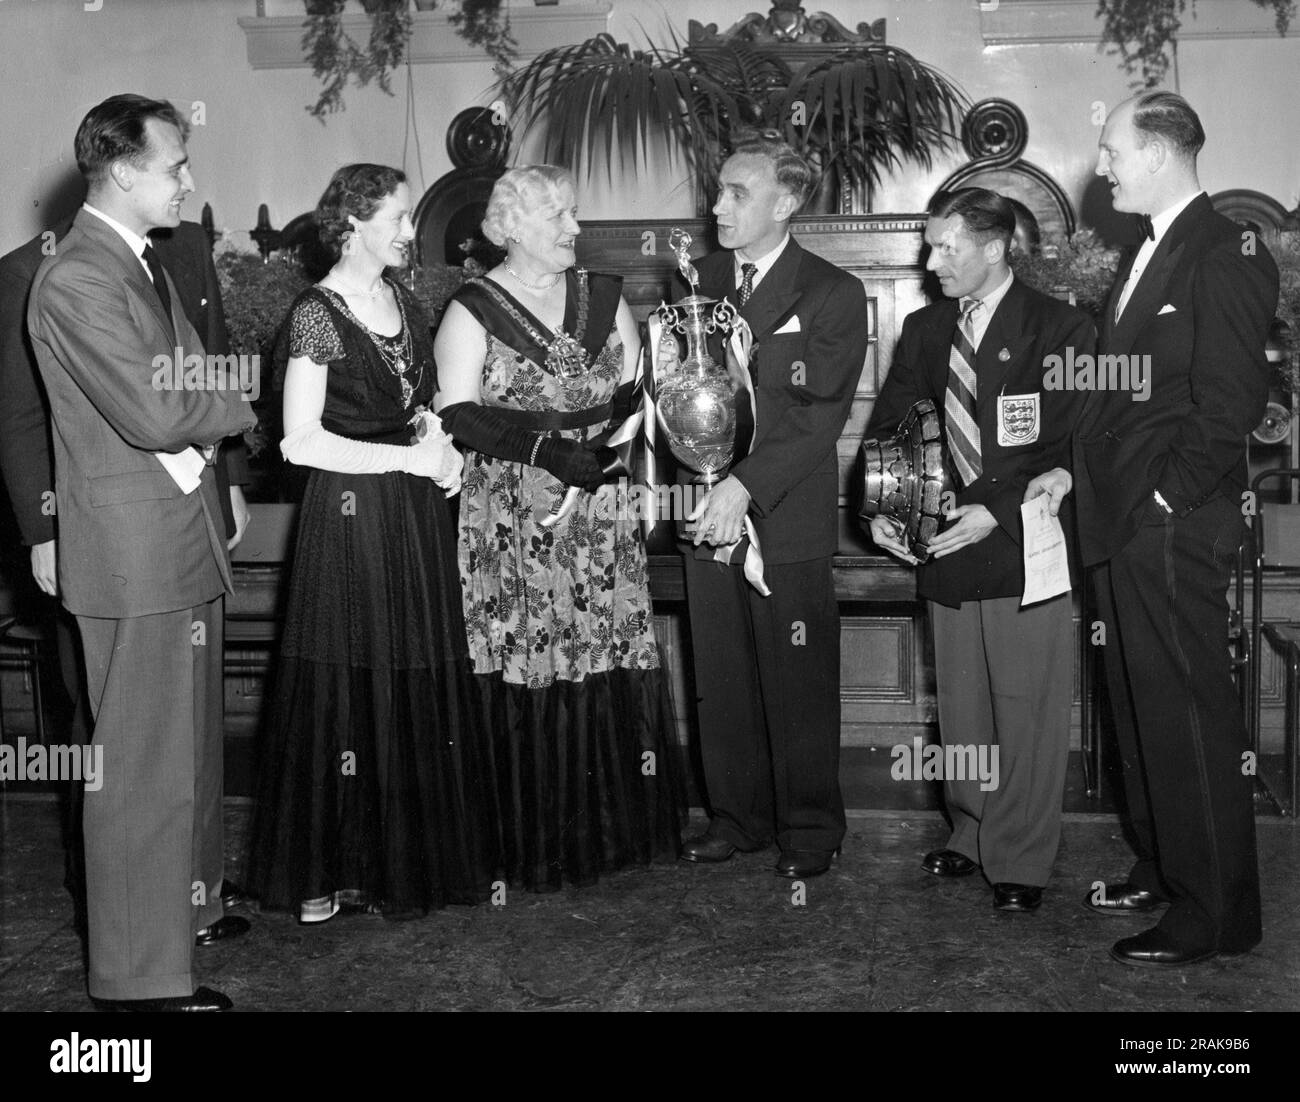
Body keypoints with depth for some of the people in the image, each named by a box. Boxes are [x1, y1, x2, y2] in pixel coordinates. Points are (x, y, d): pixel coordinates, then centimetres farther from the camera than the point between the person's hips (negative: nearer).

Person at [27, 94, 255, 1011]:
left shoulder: (145, 261, 14)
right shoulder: (77, 280, -18)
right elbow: (154, 417, -23)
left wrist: (204, 442, -2)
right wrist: (242, 406, -7)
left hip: (183, 537, 10)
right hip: (136, 552, -10)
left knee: (192, 741, 20)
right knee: (145, 762, -1)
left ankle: (186, 903, 37)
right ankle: (142, 974, 11)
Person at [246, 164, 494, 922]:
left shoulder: (405, 301, 12)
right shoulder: (318, 313, -9)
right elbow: (300, 441, -14)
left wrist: (442, 442, -1)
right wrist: (409, 457, -15)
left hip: (418, 518, 7)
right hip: (352, 516, -6)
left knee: (422, 685, 8)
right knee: (349, 690, 0)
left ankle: (413, 856, 21)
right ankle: (325, 871, 14)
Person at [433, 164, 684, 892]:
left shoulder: (606, 298, 13)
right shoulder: (473, 311, 0)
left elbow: (635, 392, 13)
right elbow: (458, 418, -9)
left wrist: (617, 434, -9)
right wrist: (548, 447, -19)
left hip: (602, 513, 4)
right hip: (512, 519, -4)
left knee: (610, 664, 2)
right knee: (524, 675, -3)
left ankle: (614, 827, 17)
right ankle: (535, 845, 9)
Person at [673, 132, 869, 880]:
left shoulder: (833, 294, -4)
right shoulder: (702, 280, 12)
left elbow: (822, 416, -12)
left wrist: (746, 485, -21)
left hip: (789, 517, -5)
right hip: (707, 510, 5)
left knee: (799, 683, 2)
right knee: (722, 680, 10)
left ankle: (810, 829, 17)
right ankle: (739, 816, 24)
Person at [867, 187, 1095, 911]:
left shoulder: (1060, 329, -5)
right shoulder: (924, 330, 12)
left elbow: (1067, 446, -9)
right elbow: (887, 426, 14)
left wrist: (996, 512, -18)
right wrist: (880, 507, -3)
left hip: (1025, 546, -5)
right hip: (947, 546, 5)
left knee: (1027, 709, 0)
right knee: (962, 706, 13)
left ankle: (1022, 860, 11)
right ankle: (973, 831, 29)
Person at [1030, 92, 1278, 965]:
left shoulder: (1224, 256, -12)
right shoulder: (1151, 254, 17)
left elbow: (1231, 406, -18)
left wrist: (1166, 499, -15)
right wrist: (1076, 470, 11)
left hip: (1175, 530, -9)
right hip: (1124, 527, 9)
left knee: (1190, 719, -1)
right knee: (1141, 712, 17)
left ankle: (1215, 914, 10)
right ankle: (1162, 871, 31)